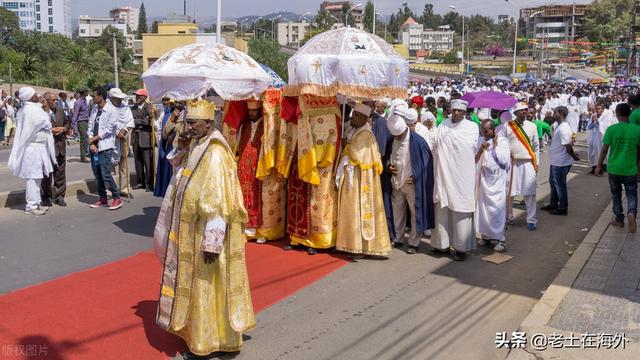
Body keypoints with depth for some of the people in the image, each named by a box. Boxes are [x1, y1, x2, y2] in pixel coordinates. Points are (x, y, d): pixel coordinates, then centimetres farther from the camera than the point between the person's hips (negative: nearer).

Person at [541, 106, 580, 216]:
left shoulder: (563, 129, -23)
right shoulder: (559, 126, 10)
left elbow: (568, 147, -23)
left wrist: (574, 156, -9)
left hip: (561, 163, -10)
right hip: (555, 161, 10)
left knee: (560, 185, 2)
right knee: (553, 182, 20)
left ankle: (563, 208, 14)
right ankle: (553, 204, 34)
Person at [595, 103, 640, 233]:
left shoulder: (611, 129, -11)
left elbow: (604, 149, -7)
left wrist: (599, 165, 5)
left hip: (614, 169, 0)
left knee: (616, 195, 17)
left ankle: (619, 220, 24)